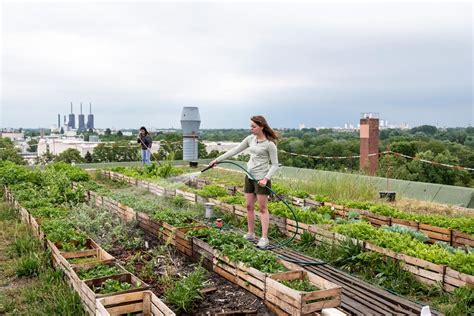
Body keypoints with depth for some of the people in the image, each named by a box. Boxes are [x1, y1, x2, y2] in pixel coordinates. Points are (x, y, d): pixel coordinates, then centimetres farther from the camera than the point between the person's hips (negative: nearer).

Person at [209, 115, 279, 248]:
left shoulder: (269, 144, -14)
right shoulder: (250, 139, 5)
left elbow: (275, 165, -11)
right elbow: (234, 151, 9)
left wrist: (266, 178, -24)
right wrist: (217, 159, 6)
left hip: (261, 178, -6)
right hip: (249, 176, 7)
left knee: (263, 208, -1)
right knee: (249, 206, 11)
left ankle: (264, 238, 4)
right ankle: (250, 234, 23)